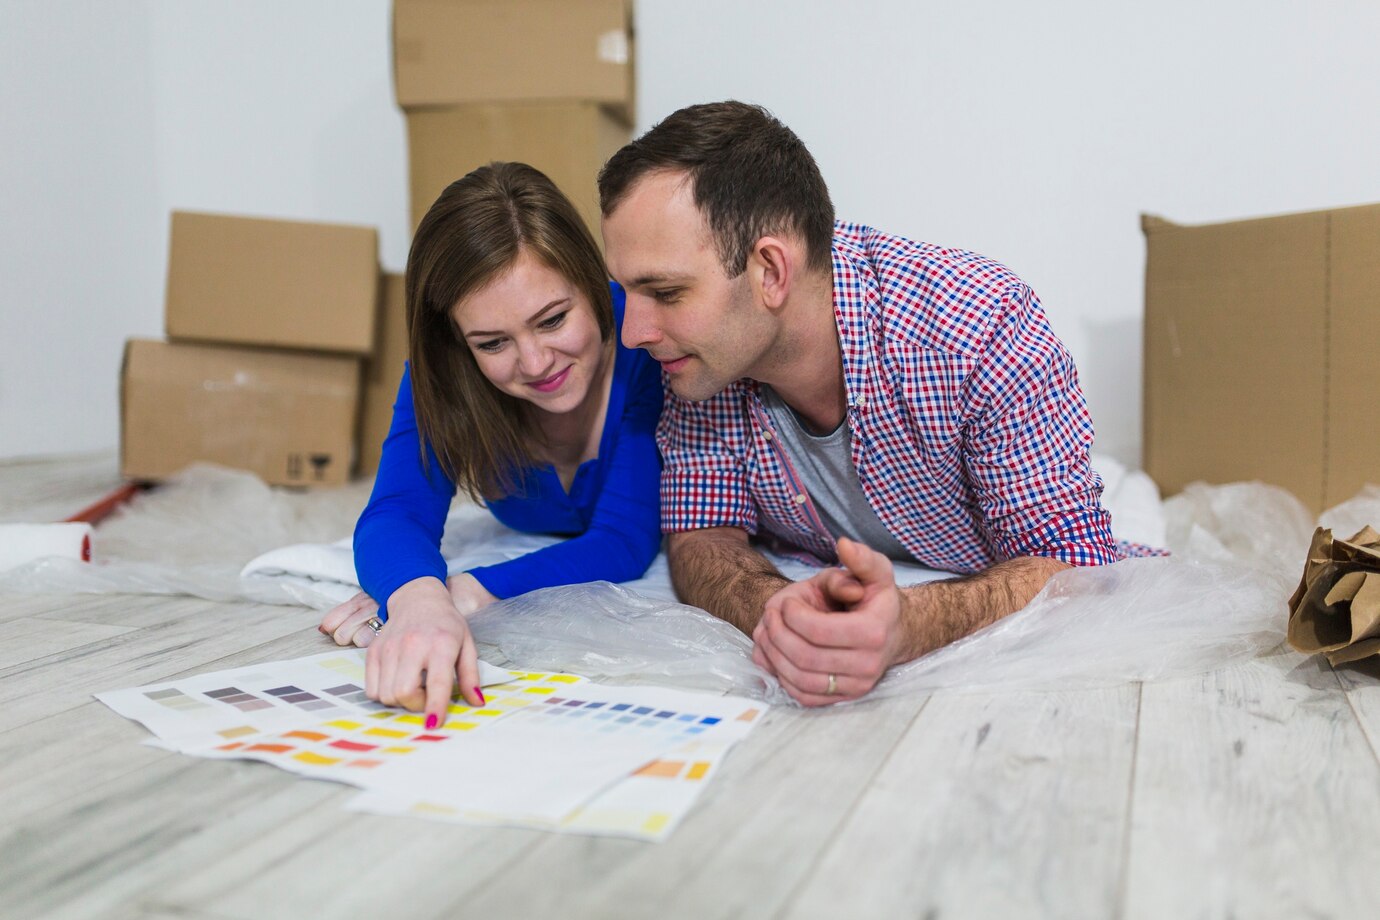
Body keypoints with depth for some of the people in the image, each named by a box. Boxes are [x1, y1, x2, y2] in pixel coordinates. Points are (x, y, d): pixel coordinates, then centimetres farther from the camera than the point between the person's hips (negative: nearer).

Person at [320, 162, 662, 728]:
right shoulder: (442, 372, -23)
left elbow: (626, 540, -33)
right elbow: (397, 513, -34)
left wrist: (470, 593, -46)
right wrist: (421, 600, -58)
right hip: (533, 546, 3)